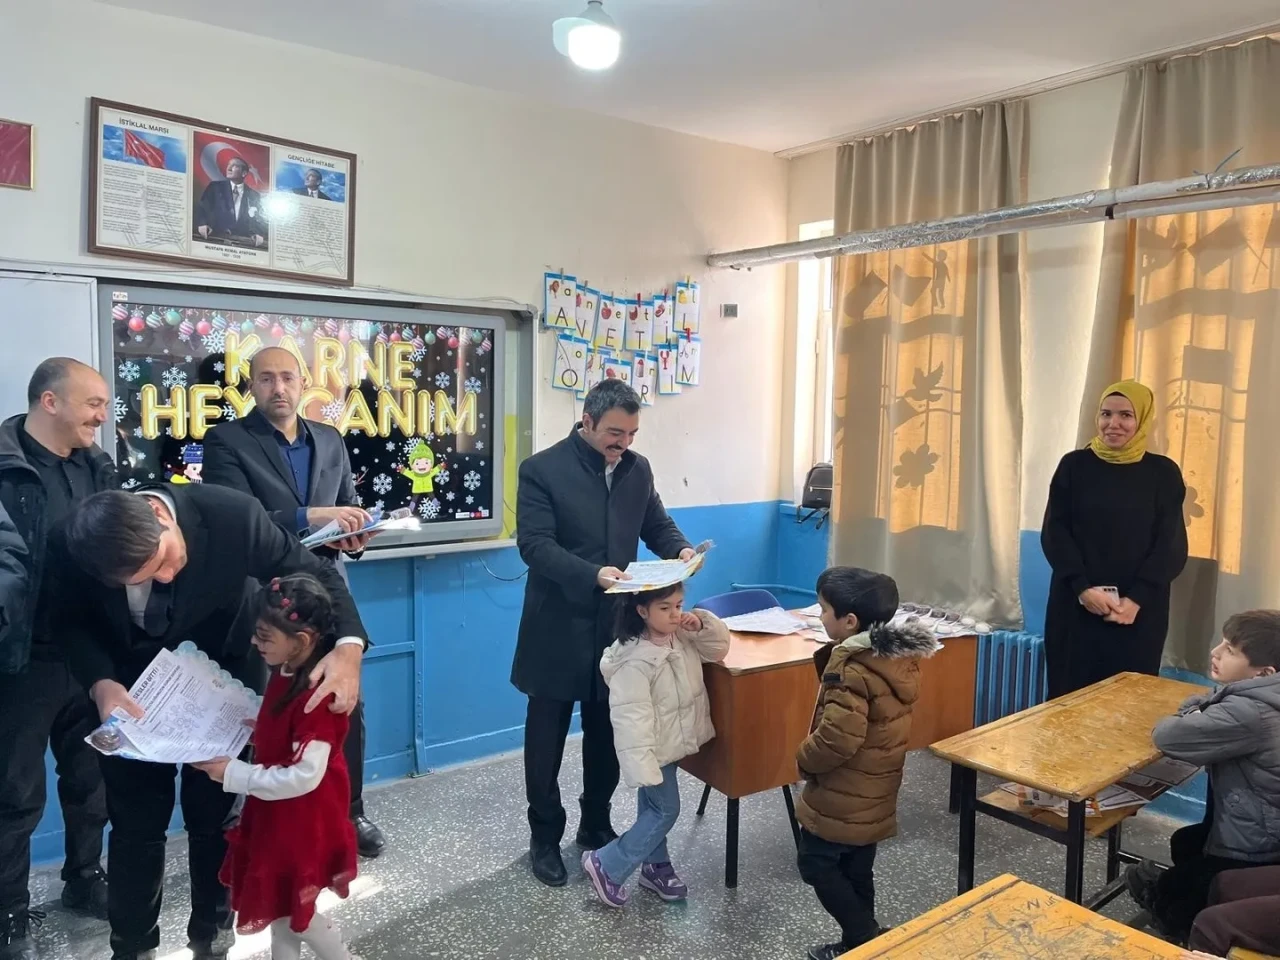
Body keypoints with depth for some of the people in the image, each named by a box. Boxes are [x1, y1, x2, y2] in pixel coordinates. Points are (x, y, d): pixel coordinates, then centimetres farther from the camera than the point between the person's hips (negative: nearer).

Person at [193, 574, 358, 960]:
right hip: (278, 816, 9)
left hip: (303, 824, -9)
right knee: (279, 905, 23)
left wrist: (234, 774, -24)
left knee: (296, 911, 11)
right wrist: (250, 731, -5)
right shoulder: (287, 675, -2)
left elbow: (304, 776, -30)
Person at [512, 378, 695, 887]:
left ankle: (596, 825, 36)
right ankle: (545, 836, 28)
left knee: (607, 734, 17)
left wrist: (680, 549, -9)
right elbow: (535, 544, -19)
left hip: (617, 624, 5)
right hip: (559, 627, -4)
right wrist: (592, 574, -32)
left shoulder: (638, 468, 4)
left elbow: (657, 523, 14)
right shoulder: (542, 468, -12)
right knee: (547, 738, 10)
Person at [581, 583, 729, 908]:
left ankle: (655, 866, 38)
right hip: (655, 749, -8)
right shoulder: (635, 660, -30)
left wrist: (703, 624, -12)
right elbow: (631, 718, -30)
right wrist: (641, 766, -30)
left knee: (654, 809, 21)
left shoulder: (681, 637, -4)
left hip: (672, 743, 8)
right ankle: (605, 865, 12)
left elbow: (719, 648, 8)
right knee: (666, 810, 1)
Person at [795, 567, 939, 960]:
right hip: (875, 792, 9)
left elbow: (838, 738, -31)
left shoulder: (852, 668, -27)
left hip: (842, 795, -9)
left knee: (817, 864, 7)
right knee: (856, 871, 20)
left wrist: (805, 759, -13)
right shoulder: (899, 654, 1)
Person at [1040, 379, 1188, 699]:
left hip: (1139, 611, 0)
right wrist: (1083, 588, -13)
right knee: (1070, 694, 3)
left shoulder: (1163, 473, 2)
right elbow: (1054, 533, -2)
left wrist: (1137, 599, -12)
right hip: (1075, 605, 0)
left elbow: (1172, 546, -1)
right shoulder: (1074, 465, 1)